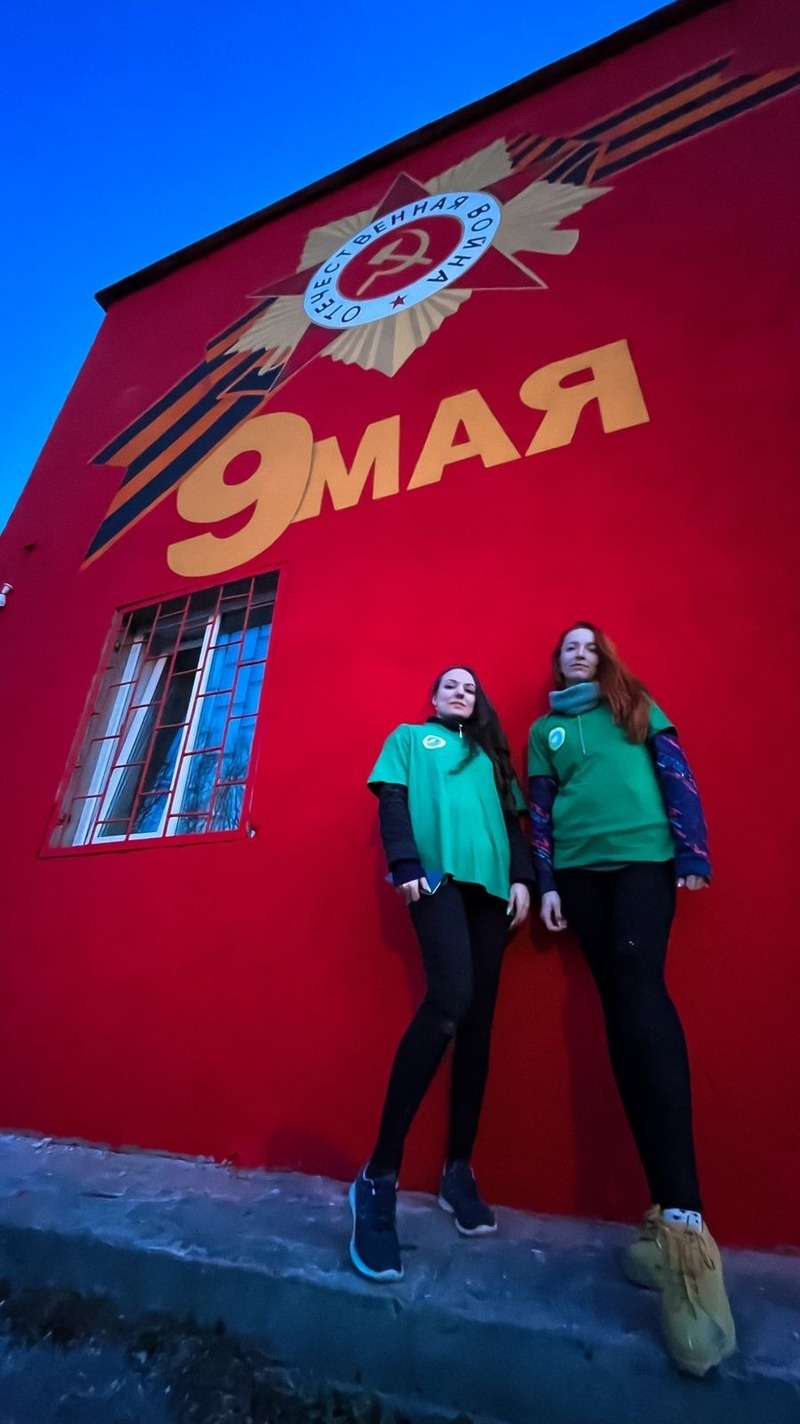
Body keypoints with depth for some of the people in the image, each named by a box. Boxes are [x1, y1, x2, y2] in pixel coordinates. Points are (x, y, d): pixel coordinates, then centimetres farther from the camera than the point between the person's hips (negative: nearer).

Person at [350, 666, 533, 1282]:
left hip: (491, 883, 5)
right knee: (449, 999, -23)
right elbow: (392, 801, 5)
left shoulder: (491, 752, 28)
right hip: (437, 875, -5)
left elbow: (513, 819, 20)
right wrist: (406, 863, -10)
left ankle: (459, 1170, 16)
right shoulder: (410, 738, 19)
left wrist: (522, 877, 4)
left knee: (479, 1017, 2)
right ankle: (379, 1176, -11)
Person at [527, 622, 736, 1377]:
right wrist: (546, 882, 5)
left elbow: (677, 775, 8)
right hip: (579, 868, 2)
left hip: (645, 855, -2)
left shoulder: (637, 705, 15)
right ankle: (671, 1209, 7)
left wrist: (693, 852, -2)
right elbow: (538, 809, 12)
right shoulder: (543, 729, 17)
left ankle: (681, 1216, -18)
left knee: (640, 988, -18)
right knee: (619, 1001, -1)